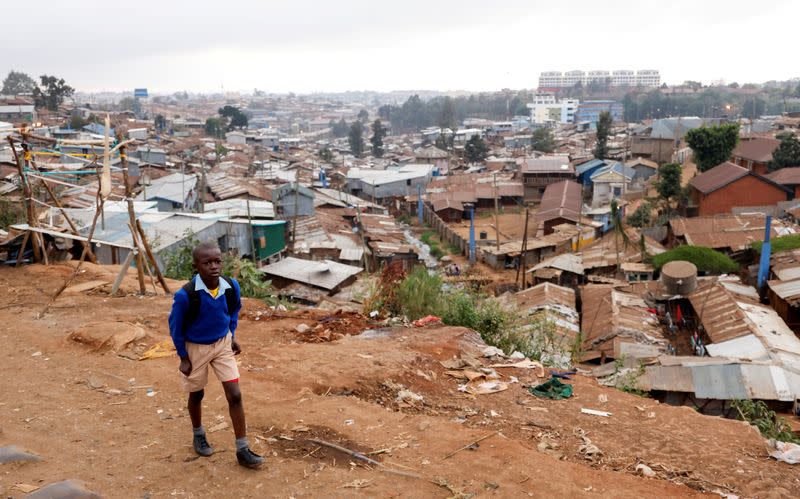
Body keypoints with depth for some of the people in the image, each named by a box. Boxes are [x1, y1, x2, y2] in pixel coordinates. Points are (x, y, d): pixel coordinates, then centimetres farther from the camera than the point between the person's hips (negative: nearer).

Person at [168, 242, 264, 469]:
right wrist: (183, 357, -7)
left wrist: (231, 335, 5)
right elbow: (175, 325, -13)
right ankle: (198, 435, 46)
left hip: (223, 344, 2)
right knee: (196, 395, 17)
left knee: (235, 395, -3)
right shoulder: (186, 295, -29)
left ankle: (242, 450, 7)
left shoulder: (231, 286, -18)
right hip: (195, 348, -2)